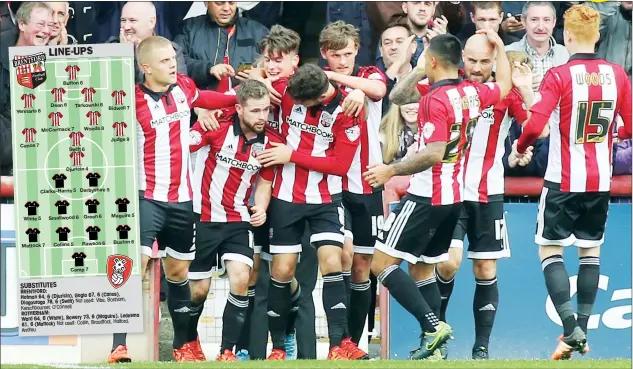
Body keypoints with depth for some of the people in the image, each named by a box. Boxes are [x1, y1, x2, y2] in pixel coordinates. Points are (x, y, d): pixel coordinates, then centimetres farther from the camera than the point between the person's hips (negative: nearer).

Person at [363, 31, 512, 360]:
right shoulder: (472, 93, 5)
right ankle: (431, 345, 11)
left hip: (427, 196, -9)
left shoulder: (436, 99, -19)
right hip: (455, 196, 9)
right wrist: (499, 45, 34)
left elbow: (434, 154, -24)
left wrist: (391, 170, -17)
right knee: (422, 269, 17)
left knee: (382, 264, -7)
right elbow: (504, 85, 26)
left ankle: (432, 325, -18)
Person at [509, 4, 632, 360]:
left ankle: (570, 328, -10)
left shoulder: (559, 76, -14)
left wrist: (519, 147, -1)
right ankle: (582, 331, 15)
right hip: (601, 181, 4)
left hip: (564, 181, -4)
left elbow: (535, 125, -21)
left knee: (550, 250, 5)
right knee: (590, 251, 15)